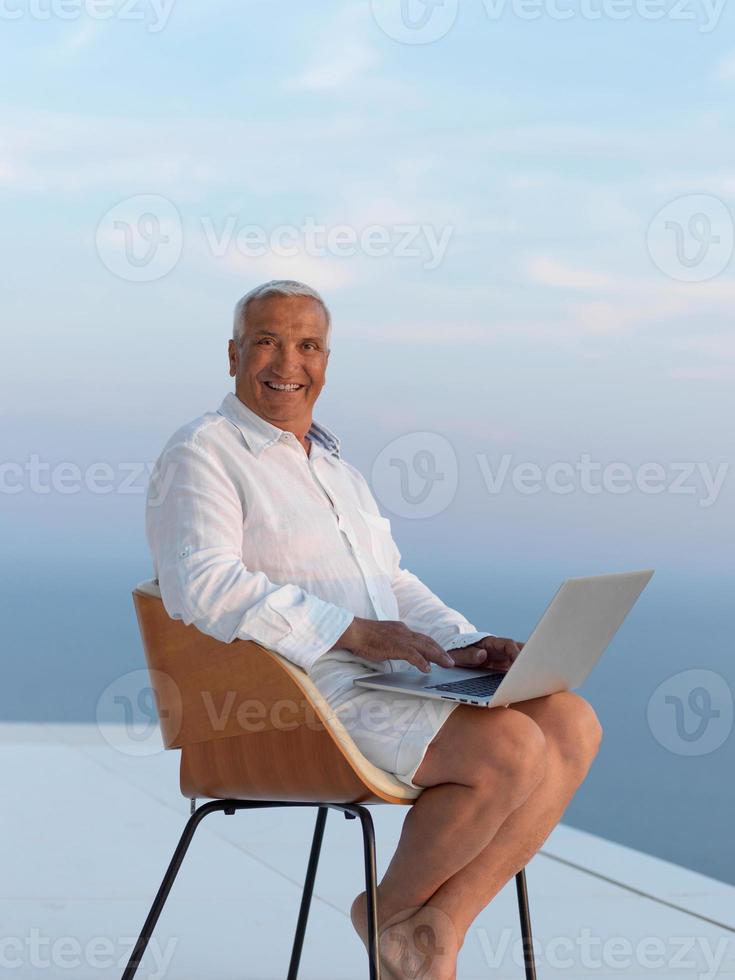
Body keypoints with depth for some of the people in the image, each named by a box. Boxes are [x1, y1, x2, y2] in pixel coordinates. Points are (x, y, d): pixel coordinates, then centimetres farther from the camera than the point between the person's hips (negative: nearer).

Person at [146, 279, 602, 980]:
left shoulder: (333, 463, 24)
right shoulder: (201, 454, -4)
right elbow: (203, 586, -20)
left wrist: (462, 647, 4)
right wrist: (353, 631, -24)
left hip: (387, 674, 9)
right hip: (297, 692, -9)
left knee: (573, 725, -9)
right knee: (512, 749, -24)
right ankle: (391, 909, 0)